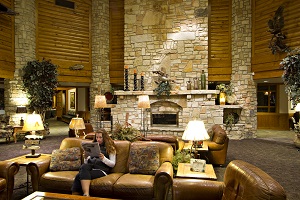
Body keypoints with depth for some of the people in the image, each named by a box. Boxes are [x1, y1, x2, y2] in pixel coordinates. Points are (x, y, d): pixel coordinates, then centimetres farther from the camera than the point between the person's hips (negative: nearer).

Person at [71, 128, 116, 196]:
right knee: (84, 166, -34)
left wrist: (103, 158, -13)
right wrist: (86, 158, 0)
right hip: (90, 166, 4)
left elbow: (113, 164, 4)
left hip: (101, 169, -4)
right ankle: (86, 194, -42)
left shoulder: (110, 147, 12)